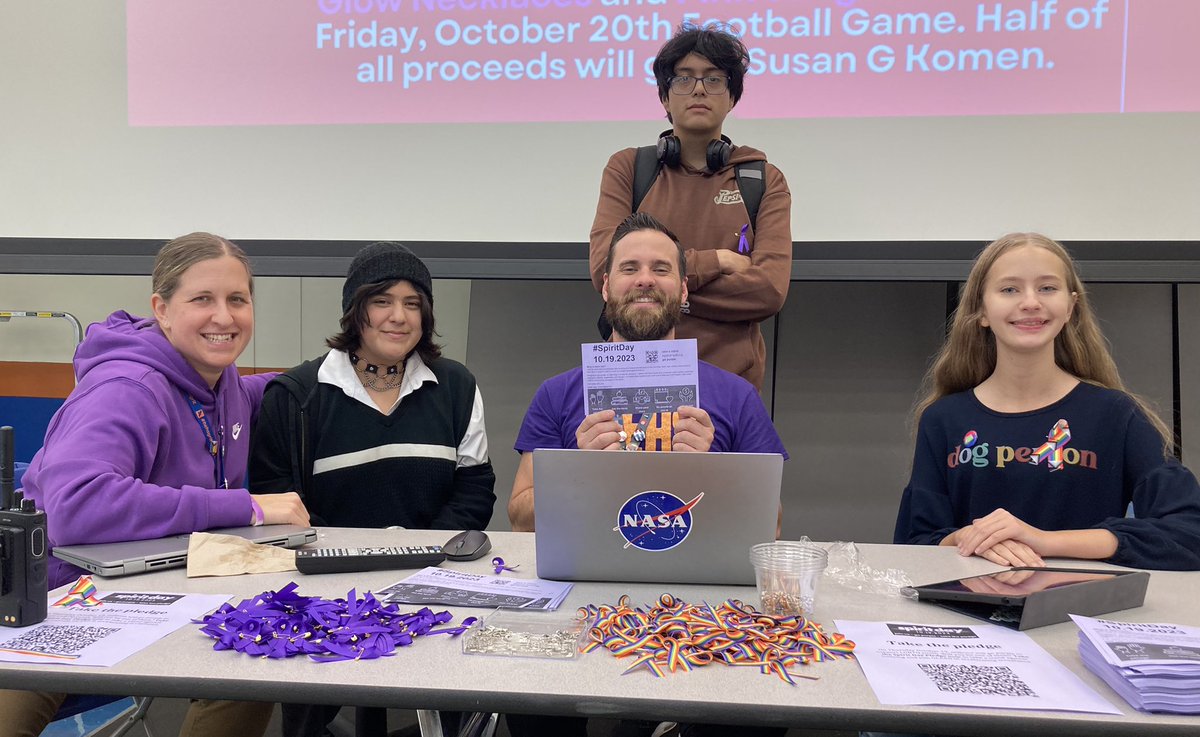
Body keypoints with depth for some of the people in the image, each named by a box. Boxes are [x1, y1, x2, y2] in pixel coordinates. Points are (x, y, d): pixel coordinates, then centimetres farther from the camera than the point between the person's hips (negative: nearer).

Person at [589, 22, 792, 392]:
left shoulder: (765, 180, 4)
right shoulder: (626, 168, 4)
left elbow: (770, 289, -12)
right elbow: (606, 268, -12)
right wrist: (717, 261, -11)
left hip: (731, 373, 0)